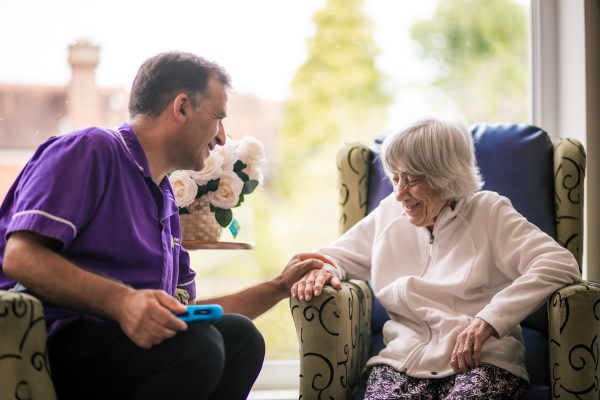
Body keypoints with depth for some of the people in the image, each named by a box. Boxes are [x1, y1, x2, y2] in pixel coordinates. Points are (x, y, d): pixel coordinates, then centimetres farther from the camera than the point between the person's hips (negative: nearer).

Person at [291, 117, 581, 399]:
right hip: (402, 360, 2)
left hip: (482, 361, -2)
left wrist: (488, 320, -16)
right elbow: (336, 255, 27)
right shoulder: (388, 214, 18)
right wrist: (322, 270, 1)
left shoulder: (489, 212, 4)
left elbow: (559, 264, -7)